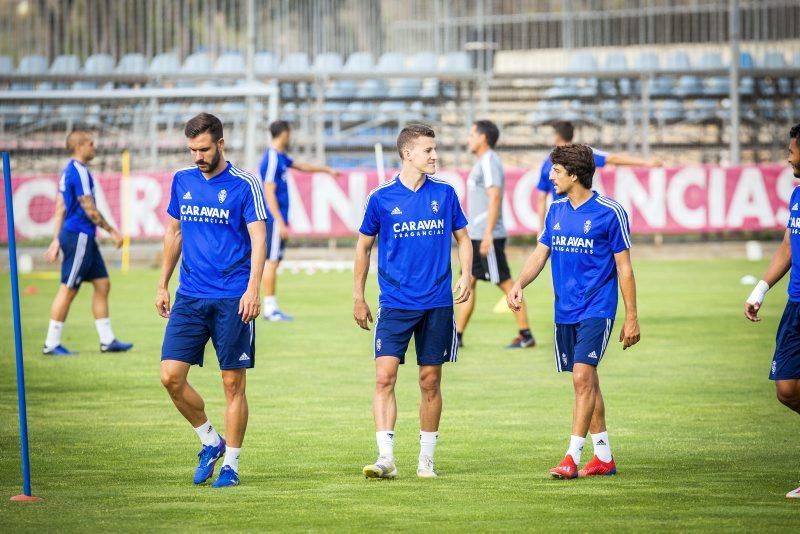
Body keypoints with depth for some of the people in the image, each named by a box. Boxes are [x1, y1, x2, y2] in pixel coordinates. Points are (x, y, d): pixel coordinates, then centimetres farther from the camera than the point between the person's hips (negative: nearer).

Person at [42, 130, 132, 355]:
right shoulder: (79, 172, -16)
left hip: (83, 238, 10)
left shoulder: (69, 171, 15)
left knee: (102, 284, 10)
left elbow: (60, 207, 18)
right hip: (79, 236, -10)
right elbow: (89, 209, -17)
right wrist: (112, 231, -10)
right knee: (68, 290, -5)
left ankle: (107, 340, 13)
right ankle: (51, 343, 1)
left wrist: (56, 240, 20)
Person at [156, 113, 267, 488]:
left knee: (233, 383, 0)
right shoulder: (182, 181, 10)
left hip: (232, 299, -4)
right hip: (189, 297, 5)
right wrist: (163, 284, 17)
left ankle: (230, 464, 10)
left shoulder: (244, 185, -5)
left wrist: (253, 289, -19)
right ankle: (210, 442, 16)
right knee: (171, 376, -5)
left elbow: (258, 239, -8)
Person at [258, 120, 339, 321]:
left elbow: (301, 166, 31)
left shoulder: (280, 157, 13)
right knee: (272, 261, -7)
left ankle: (270, 307, 11)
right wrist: (280, 222, -22)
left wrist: (327, 169, 39)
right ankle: (270, 307, -6)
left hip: (277, 219, 10)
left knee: (274, 262, 10)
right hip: (274, 219, -10)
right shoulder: (272, 159, -16)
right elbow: (269, 193, -20)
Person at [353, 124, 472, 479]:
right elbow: (364, 246, 9)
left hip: (437, 304, 2)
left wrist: (466, 274, -3)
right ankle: (386, 458, -15)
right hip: (395, 303, -2)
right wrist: (358, 297, 9)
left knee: (430, 381, 6)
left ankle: (427, 458, 16)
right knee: (385, 376, -14)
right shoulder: (382, 198, -1)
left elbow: (462, 237, 15)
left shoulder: (444, 193, 4)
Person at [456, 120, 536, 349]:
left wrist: (487, 234, -26)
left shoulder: (489, 162, -13)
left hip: (488, 236, -10)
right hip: (477, 236, 10)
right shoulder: (482, 162, 17)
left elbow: (495, 197, -22)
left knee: (506, 283, -6)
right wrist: (471, 231, 24)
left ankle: (526, 335, -2)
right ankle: (457, 335, 9)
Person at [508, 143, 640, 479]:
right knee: (587, 382, 10)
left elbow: (624, 268, -5)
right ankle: (604, 457, 18)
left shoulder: (610, 212, -8)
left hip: (596, 310, -6)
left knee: (583, 377, -16)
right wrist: (519, 284, -8)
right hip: (564, 310, 6)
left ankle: (572, 458, -18)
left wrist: (631, 318, -6)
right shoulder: (556, 211, 9)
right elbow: (540, 254, 12)